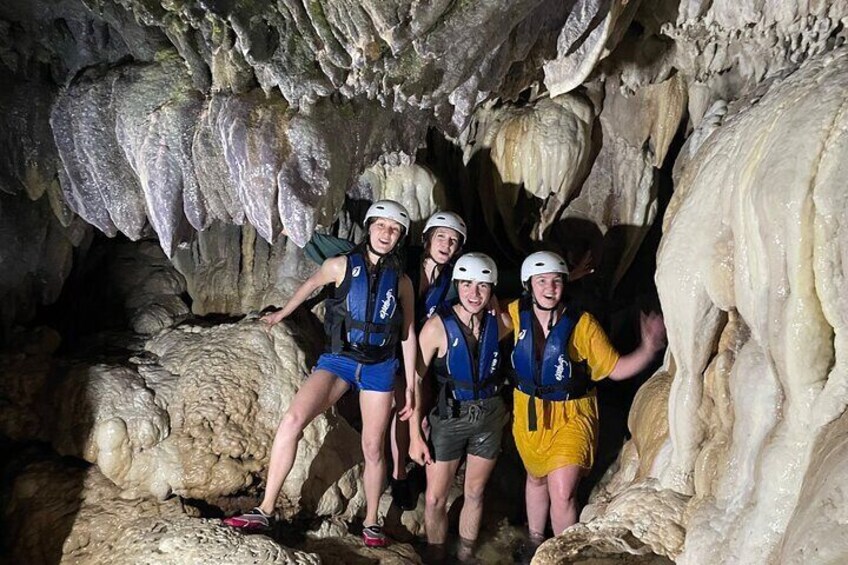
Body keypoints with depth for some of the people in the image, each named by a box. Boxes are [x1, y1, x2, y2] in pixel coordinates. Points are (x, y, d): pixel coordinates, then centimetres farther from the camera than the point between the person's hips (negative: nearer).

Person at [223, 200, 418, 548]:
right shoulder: (341, 266, -1)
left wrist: (410, 386, 6)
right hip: (338, 360, -1)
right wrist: (282, 314, 33)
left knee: (373, 448, 5)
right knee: (292, 419, -21)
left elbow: (408, 336, 7)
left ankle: (371, 523, 25)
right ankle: (265, 510, -13)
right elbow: (310, 285, 19)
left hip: (379, 368, 1)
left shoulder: (401, 282, 2)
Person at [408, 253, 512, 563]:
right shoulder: (438, 326, -18)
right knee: (435, 498, 4)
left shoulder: (499, 323, -10)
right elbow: (416, 379, -13)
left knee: (474, 493, 16)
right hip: (449, 417, -2)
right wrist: (415, 435, -13)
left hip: (489, 417, 3)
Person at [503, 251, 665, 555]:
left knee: (562, 494, -11)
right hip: (529, 413, 4)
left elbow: (615, 368, -15)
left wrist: (648, 349, -32)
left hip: (571, 416, -3)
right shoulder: (517, 313, -12)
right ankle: (536, 542, 50)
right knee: (536, 478, 25)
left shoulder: (582, 324, -21)